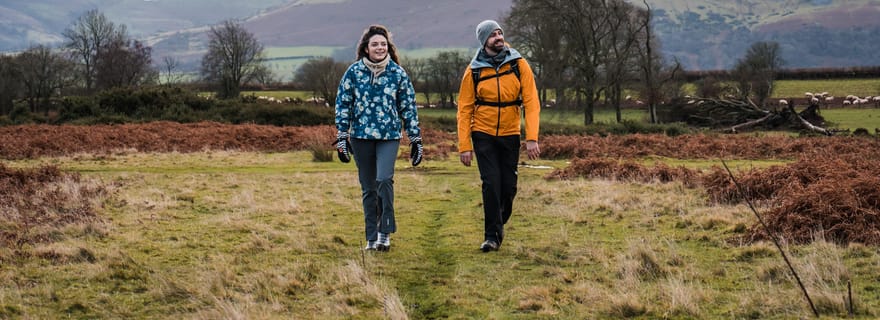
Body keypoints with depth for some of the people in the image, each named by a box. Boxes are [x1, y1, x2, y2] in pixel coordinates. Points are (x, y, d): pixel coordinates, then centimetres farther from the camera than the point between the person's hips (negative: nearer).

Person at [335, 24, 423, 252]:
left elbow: (408, 107, 7)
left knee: (384, 180, -20)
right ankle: (371, 238, 15)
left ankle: (385, 233, -10)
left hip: (389, 136, -1)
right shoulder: (354, 72, 1)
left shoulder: (398, 73, 2)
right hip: (361, 137, 1)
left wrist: (415, 140, 6)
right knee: (368, 188, 7)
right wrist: (342, 137, 1)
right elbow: (343, 104, 5)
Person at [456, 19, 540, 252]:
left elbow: (531, 102, -7)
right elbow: (464, 110, -2)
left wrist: (532, 138, -16)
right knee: (491, 183, -12)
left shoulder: (519, 64, -4)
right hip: (483, 135, -1)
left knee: (508, 187, 4)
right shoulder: (474, 71, -5)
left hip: (510, 135, 1)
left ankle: (498, 226, 29)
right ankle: (492, 236, -3)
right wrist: (464, 146, -9)